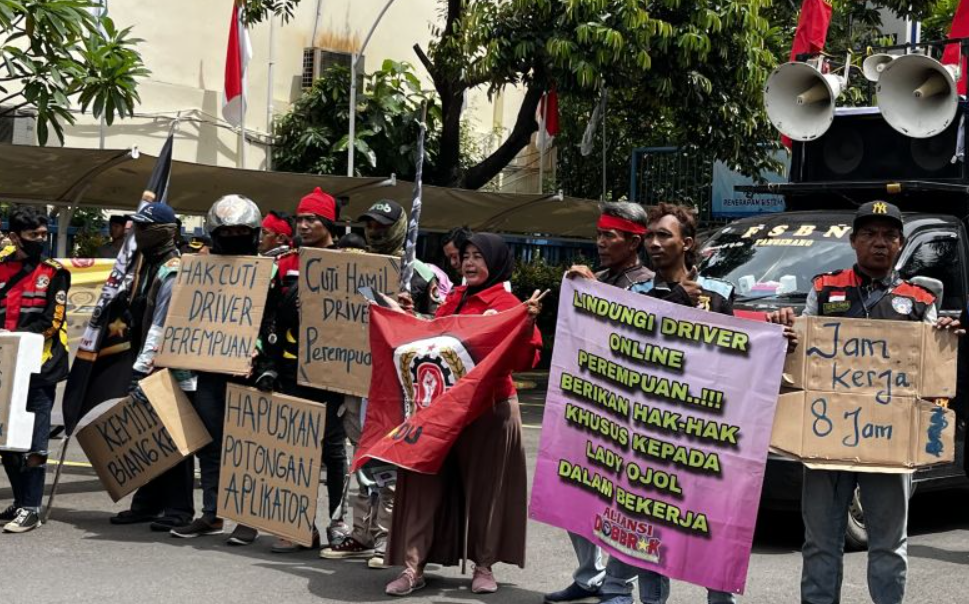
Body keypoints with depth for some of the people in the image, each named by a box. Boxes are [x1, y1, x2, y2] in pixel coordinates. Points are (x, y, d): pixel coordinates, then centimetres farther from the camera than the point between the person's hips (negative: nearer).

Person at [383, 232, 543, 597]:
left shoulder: (508, 304, -6)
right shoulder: (453, 300, 13)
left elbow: (524, 361, -15)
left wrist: (528, 324, -28)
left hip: (489, 408, -5)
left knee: (485, 485, 5)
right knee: (427, 483, 1)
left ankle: (484, 565, 17)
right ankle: (414, 565, 3)